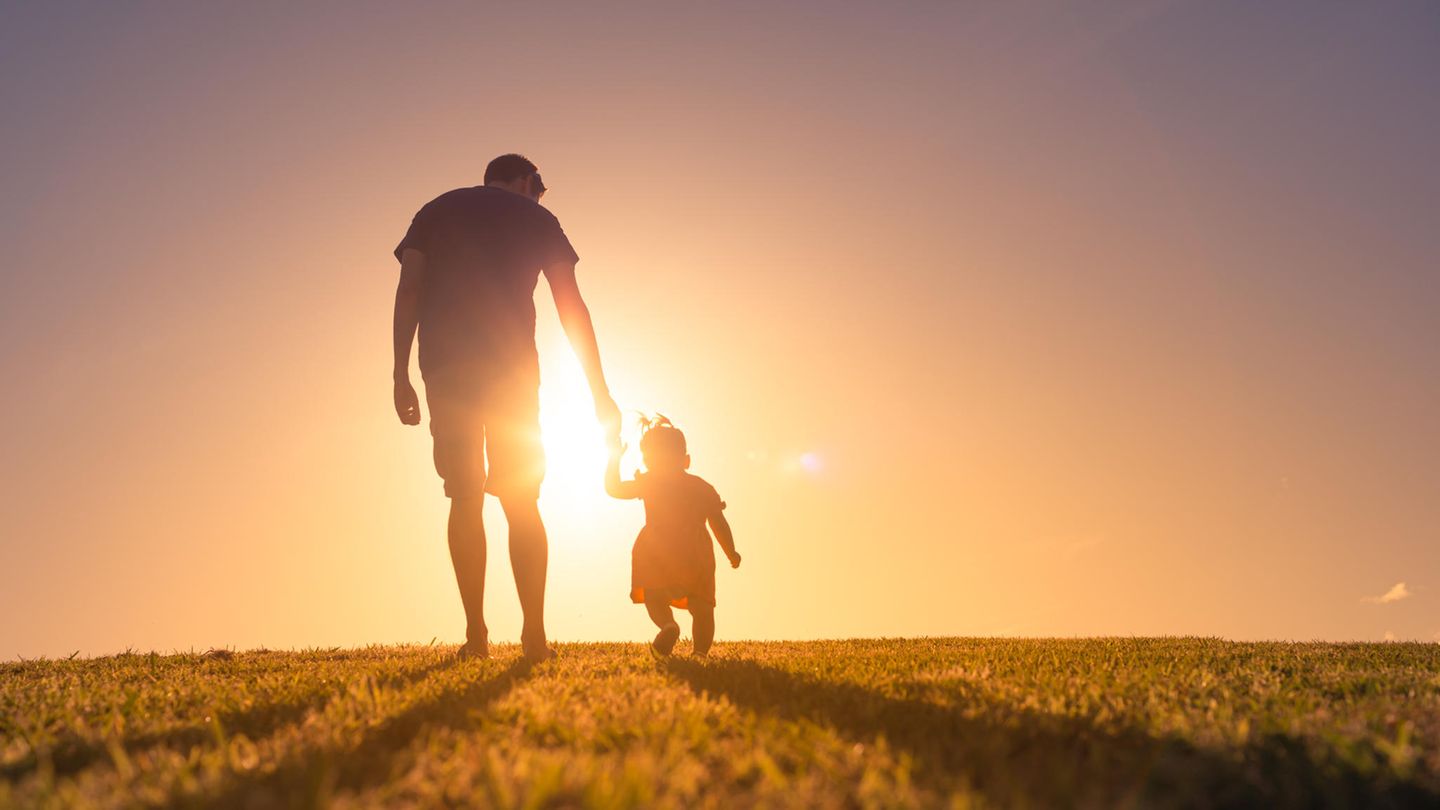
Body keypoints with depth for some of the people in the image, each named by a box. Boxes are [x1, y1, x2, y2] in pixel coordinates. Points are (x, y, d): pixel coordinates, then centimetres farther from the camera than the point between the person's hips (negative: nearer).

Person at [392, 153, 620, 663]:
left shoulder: (436, 211, 20)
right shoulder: (537, 218, 16)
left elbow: (408, 291, 6)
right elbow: (572, 307, 8)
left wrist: (401, 377, 3)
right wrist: (599, 392, 8)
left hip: (445, 364, 1)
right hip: (512, 365, -1)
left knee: (465, 499, 3)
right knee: (522, 502, 3)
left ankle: (476, 634, -3)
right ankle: (534, 635, -4)